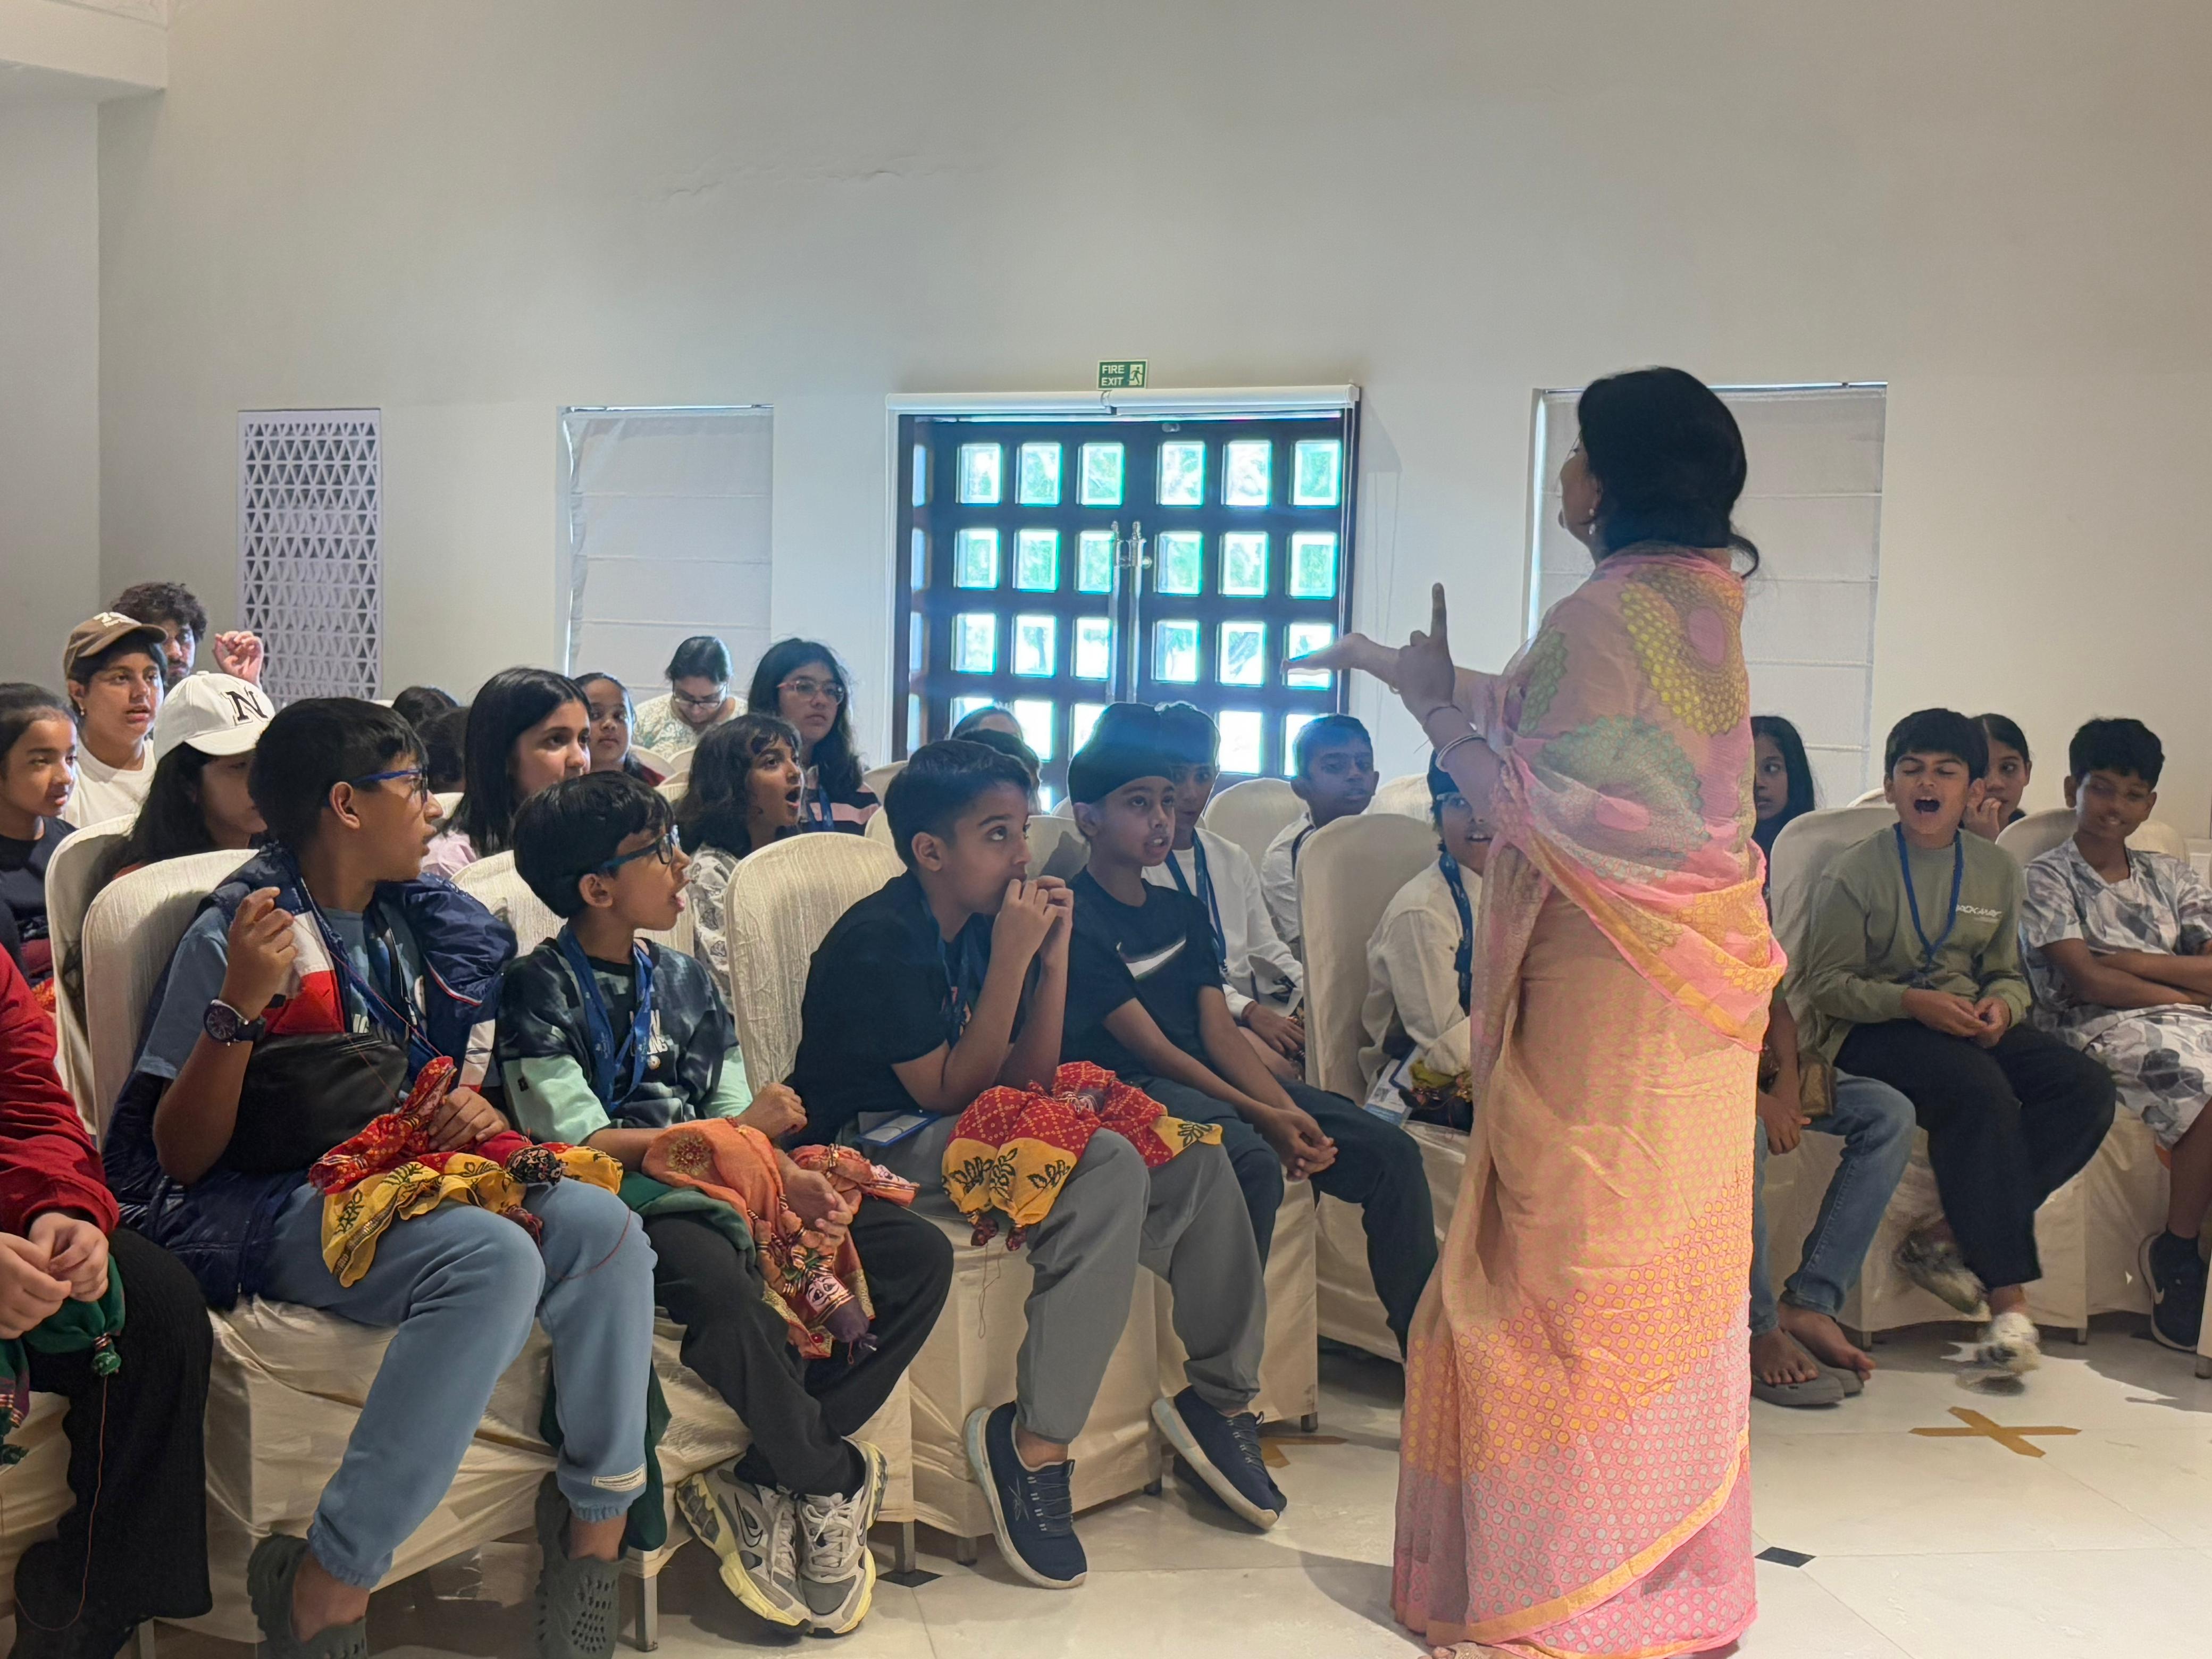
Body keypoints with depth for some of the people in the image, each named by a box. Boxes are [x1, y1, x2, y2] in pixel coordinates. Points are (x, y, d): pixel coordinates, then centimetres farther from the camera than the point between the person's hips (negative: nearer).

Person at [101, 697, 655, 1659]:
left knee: (600, 1224, -22)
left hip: (411, 1183, 6)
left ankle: (596, 1530, -11)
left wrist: (476, 1113, 1)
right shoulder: (239, 935, -4)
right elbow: (180, 1155, -8)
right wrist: (237, 1005, -21)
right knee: (494, 1257, -34)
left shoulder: (419, 926, 16)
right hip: (274, 1210, -6)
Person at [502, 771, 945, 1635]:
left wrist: (784, 1175, -9)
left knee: (919, 1255, -11)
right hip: (628, 1206, -7)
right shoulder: (541, 989, -1)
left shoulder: (686, 981, 19)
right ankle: (834, 1480, -13)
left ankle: (768, 1482, -12)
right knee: (720, 1286, -40)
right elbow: (577, 1143, -11)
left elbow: (738, 1124, 15)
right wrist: (741, 1132, -10)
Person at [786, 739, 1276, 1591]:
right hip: (877, 1146, -9)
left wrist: (1053, 956, -4)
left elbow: (1028, 1079, 6)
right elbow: (948, 1090, -20)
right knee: (1109, 1169, -30)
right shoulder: (879, 941, -16)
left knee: (1193, 1156, 0)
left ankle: (1221, 1395, 11)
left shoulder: (981, 927, 8)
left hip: (969, 1134, 9)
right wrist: (1011, 958, -21)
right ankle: (1033, 1444, -28)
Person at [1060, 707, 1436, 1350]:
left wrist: (1288, 1110, -10)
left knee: (1390, 1151, -5)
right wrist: (1263, 1117, -20)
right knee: (1252, 1162, -37)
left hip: (1209, 1079, 8)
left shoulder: (1184, 911, 17)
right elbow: (1153, 1049, -14)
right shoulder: (1078, 920, -8)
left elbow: (1219, 1032, 8)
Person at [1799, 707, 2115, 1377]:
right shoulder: (1855, 871, -2)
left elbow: (2008, 973, 17)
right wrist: (1913, 1002, -20)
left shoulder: (1996, 870, 12)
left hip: (1967, 1024, 6)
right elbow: (1826, 983, -5)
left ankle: (1943, 1237, -23)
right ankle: (2007, 1297, -32)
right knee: (1980, 1088, -35)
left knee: (2087, 1087, -20)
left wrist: (2002, 1004, -8)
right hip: (1873, 1030, -6)